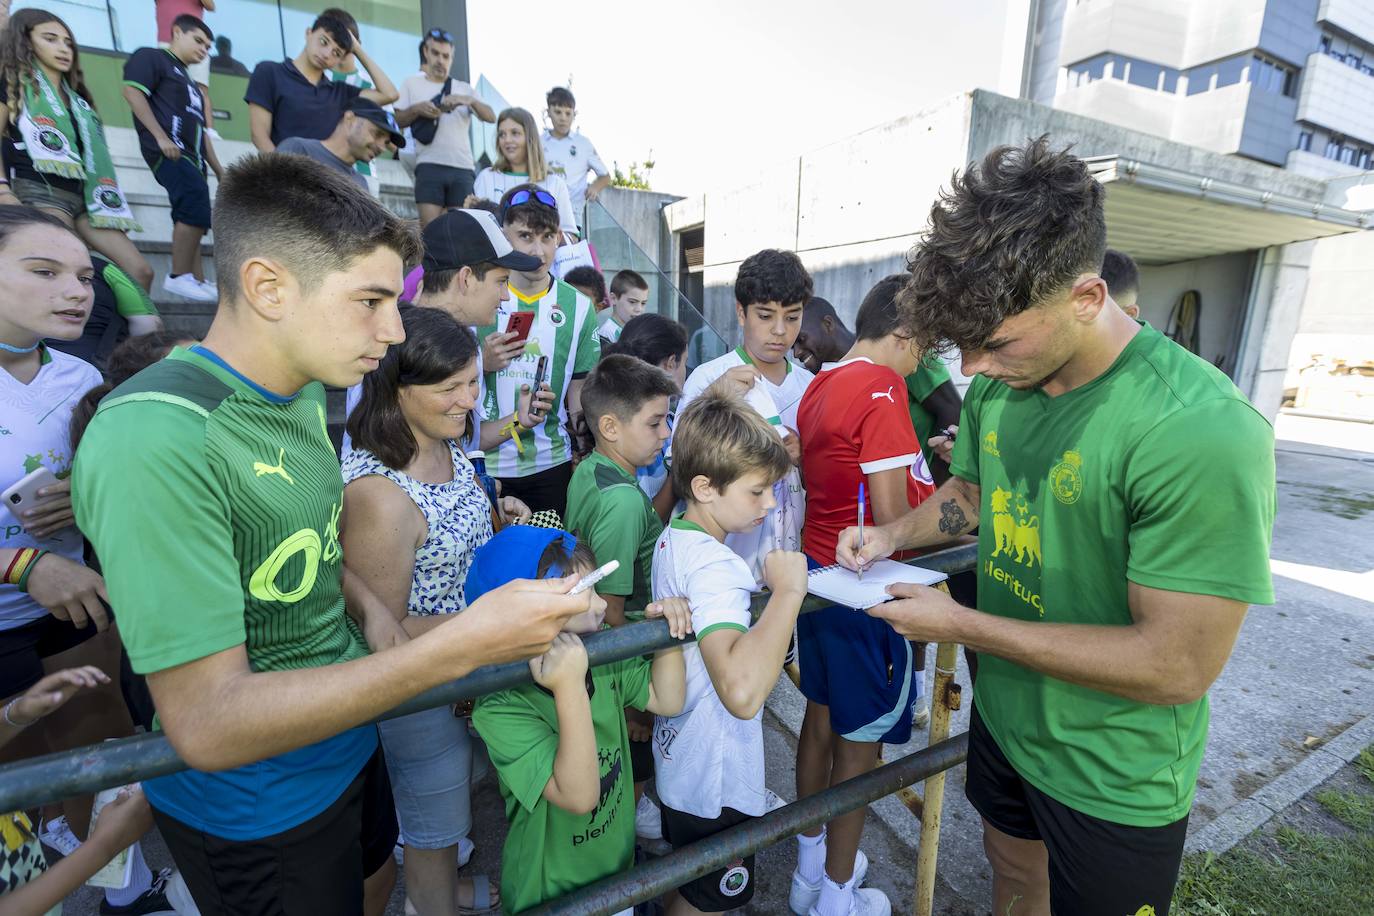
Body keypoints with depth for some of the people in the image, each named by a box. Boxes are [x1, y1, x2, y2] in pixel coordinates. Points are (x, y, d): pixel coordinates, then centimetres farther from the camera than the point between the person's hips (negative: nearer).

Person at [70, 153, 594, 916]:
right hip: (255, 808, -7)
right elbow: (209, 724, -30)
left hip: (346, 737, 7)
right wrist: (460, 646, -35)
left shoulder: (305, 390, -3)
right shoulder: (153, 437, -30)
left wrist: (367, 607, -7)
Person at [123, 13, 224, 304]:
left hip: (191, 155, 9)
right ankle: (179, 276, -23)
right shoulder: (151, 57, 7)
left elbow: (200, 129, 30)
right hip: (169, 150, -9)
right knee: (196, 204, -24)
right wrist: (160, 137, -17)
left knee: (192, 215, 2)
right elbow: (132, 91, -7)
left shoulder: (189, 81, 31)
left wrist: (218, 169, 22)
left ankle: (198, 281, 0)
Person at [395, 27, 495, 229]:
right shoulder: (412, 83, 18)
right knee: (430, 226, -12)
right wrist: (416, 109, -6)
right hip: (429, 165, -1)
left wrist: (470, 100, -11)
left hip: (462, 167, 2)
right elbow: (397, 121, 13)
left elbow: (491, 117, 8)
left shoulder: (464, 88, 22)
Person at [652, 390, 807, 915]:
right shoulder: (714, 566, -33)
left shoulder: (673, 538, -3)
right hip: (715, 780, -8)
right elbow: (741, 691, -48)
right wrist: (788, 589, -38)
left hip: (678, 758, 8)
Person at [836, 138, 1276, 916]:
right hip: (1002, 714, 6)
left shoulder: (1203, 433, -31)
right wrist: (894, 535, -9)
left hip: (1114, 778, -5)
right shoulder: (999, 385, -8)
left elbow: (1178, 665, -29)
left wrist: (961, 625, -25)